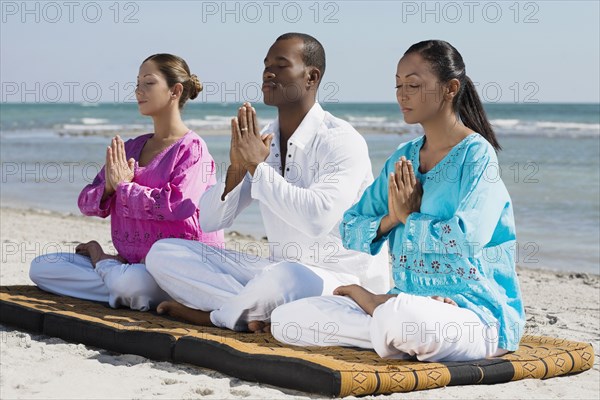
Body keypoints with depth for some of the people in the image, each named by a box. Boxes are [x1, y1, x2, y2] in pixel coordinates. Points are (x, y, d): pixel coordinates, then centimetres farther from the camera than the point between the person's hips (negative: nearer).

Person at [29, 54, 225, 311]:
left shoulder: (191, 149, -7)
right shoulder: (130, 148, 14)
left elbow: (177, 206, -23)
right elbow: (87, 203, 12)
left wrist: (124, 186, -12)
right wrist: (108, 186, -11)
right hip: (130, 263, 7)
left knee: (128, 282, -40)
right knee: (40, 267, -3)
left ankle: (102, 262, -6)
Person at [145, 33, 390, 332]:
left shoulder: (340, 140, -13)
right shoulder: (260, 140, 7)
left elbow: (318, 218, -31)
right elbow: (207, 221, 6)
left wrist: (257, 165, -23)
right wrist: (237, 169, -13)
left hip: (342, 278, -7)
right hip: (276, 270, 7)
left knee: (290, 277, -43)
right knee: (163, 253, -2)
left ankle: (215, 314, -13)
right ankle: (255, 309, -18)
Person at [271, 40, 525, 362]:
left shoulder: (477, 154, -9)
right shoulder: (403, 158, 13)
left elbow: (466, 238, -25)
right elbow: (350, 234, 12)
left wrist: (409, 217, -9)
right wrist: (391, 219, -9)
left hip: (478, 314, -8)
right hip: (411, 302, 8)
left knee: (398, 315, -43)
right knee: (285, 319, -6)